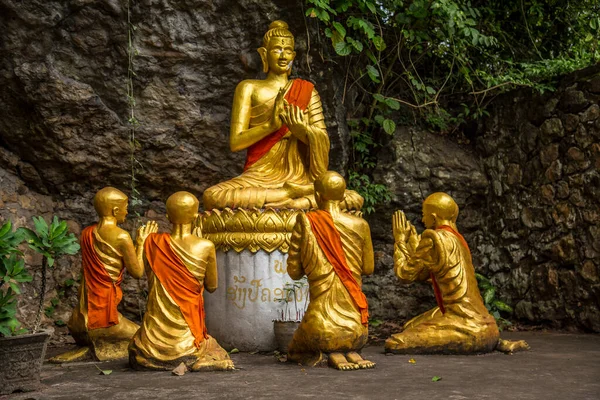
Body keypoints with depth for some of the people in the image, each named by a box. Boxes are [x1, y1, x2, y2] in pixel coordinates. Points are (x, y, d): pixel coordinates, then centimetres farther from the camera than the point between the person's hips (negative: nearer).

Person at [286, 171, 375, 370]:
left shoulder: (306, 222, -7)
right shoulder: (359, 225, -2)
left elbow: (294, 271, -3)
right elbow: (368, 268, 10)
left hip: (322, 324, -4)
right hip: (356, 326, 4)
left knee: (294, 352, 28)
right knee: (354, 343, 39)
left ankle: (332, 355, -4)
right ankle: (352, 353, 3)